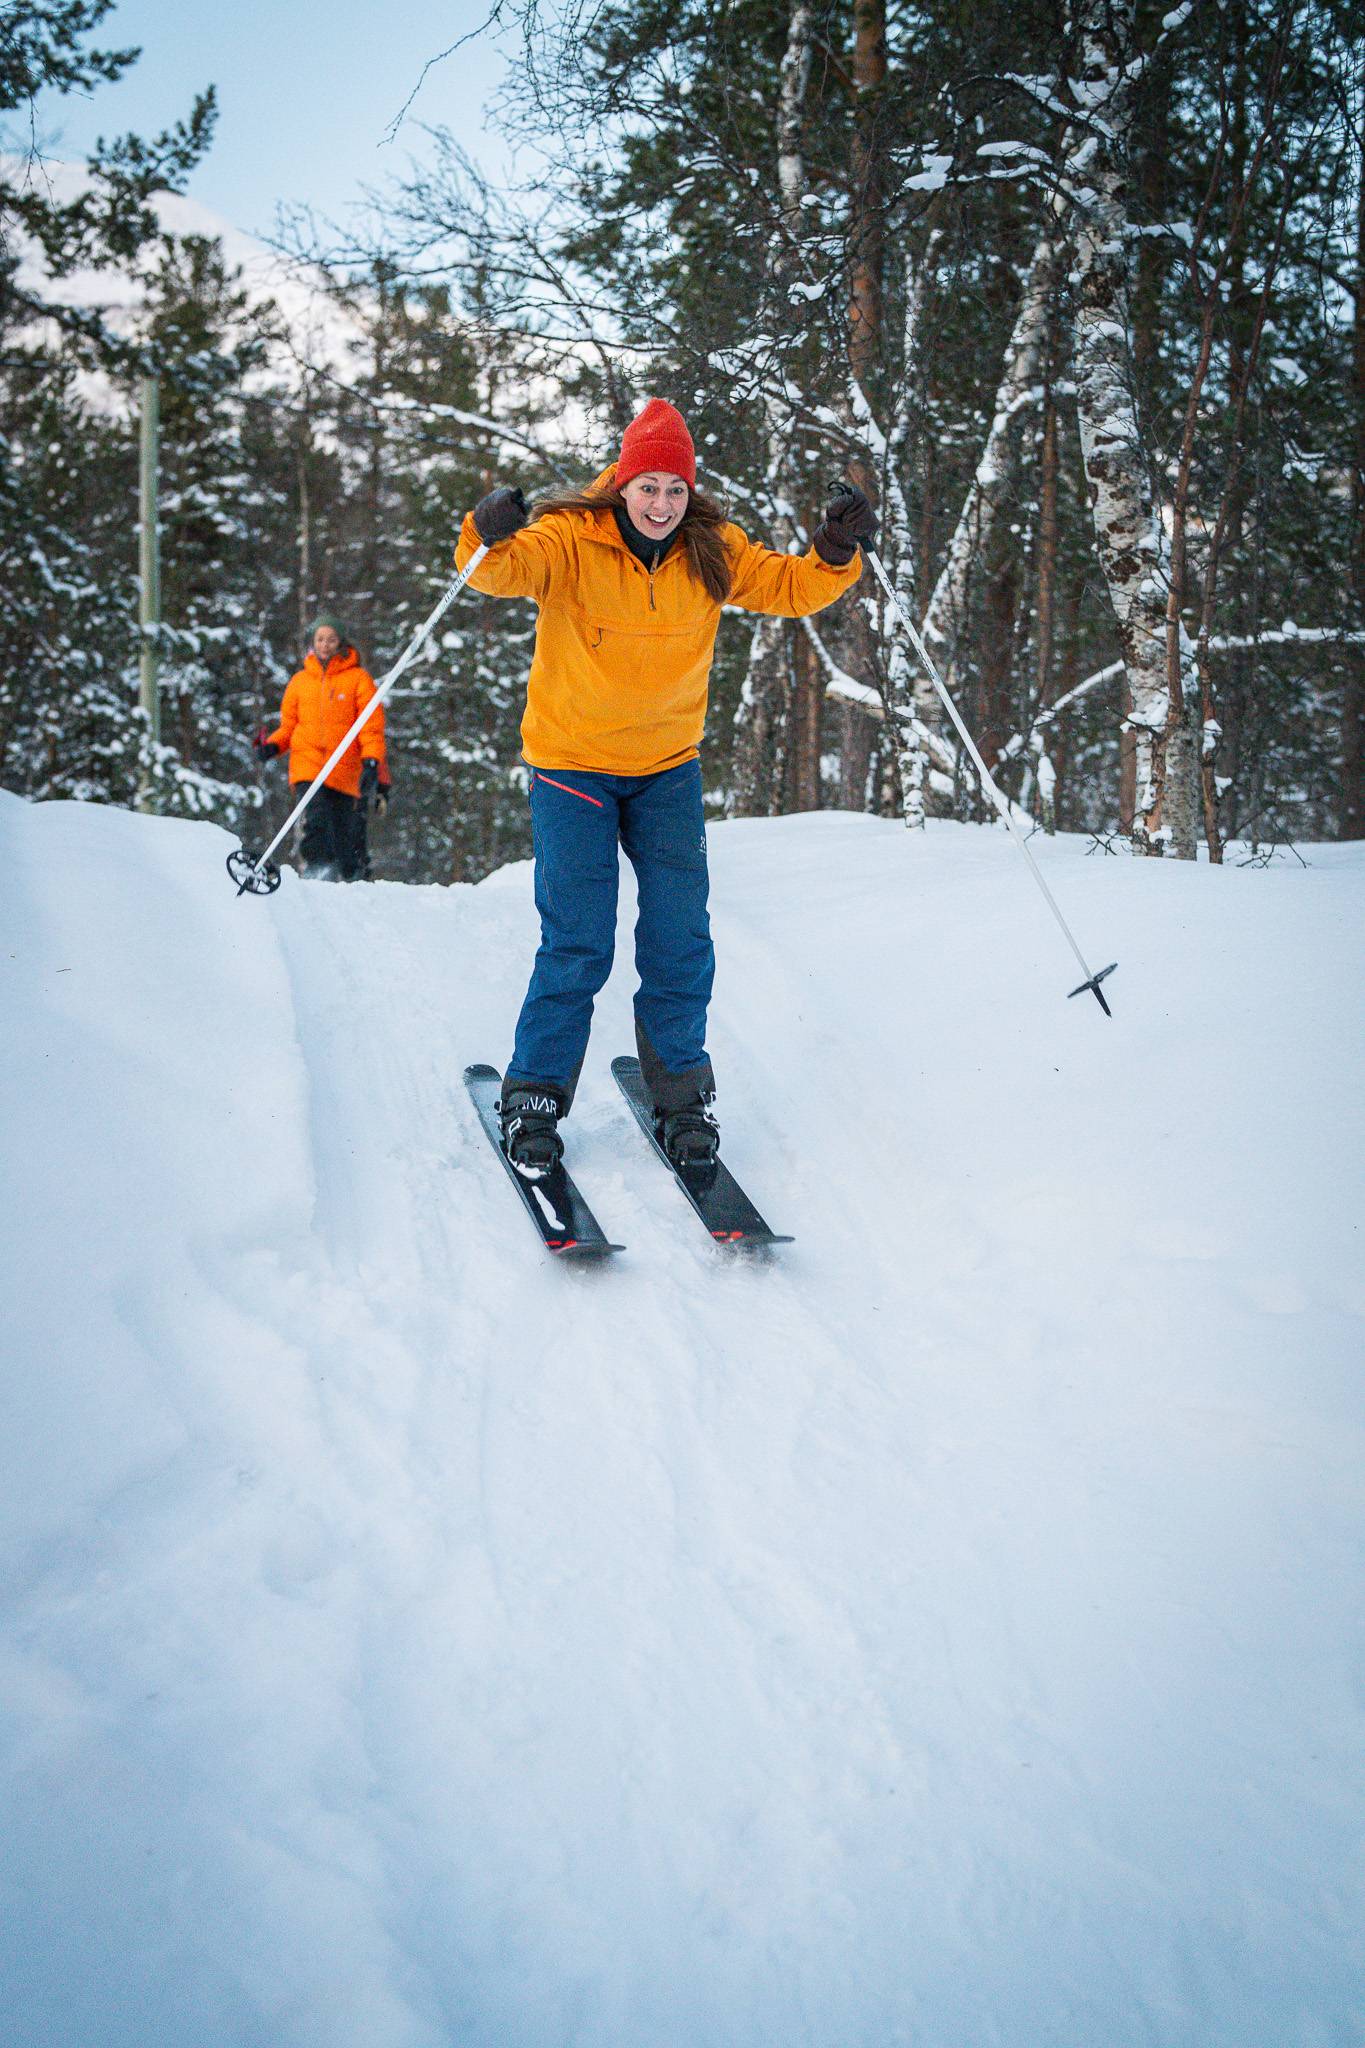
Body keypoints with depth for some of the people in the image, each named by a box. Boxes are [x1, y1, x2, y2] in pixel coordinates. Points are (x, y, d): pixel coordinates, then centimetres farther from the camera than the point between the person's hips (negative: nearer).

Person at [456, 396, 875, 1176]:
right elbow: (503, 570, -29)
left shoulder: (712, 551, -1)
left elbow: (790, 587, 3)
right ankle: (537, 1095, 11)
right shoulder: (571, 540, -13)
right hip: (573, 764, -3)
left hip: (669, 768, 3)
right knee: (578, 944, -5)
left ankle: (682, 1093, 16)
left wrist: (835, 554, -17)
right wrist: (492, 536, -51)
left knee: (681, 940, 0)